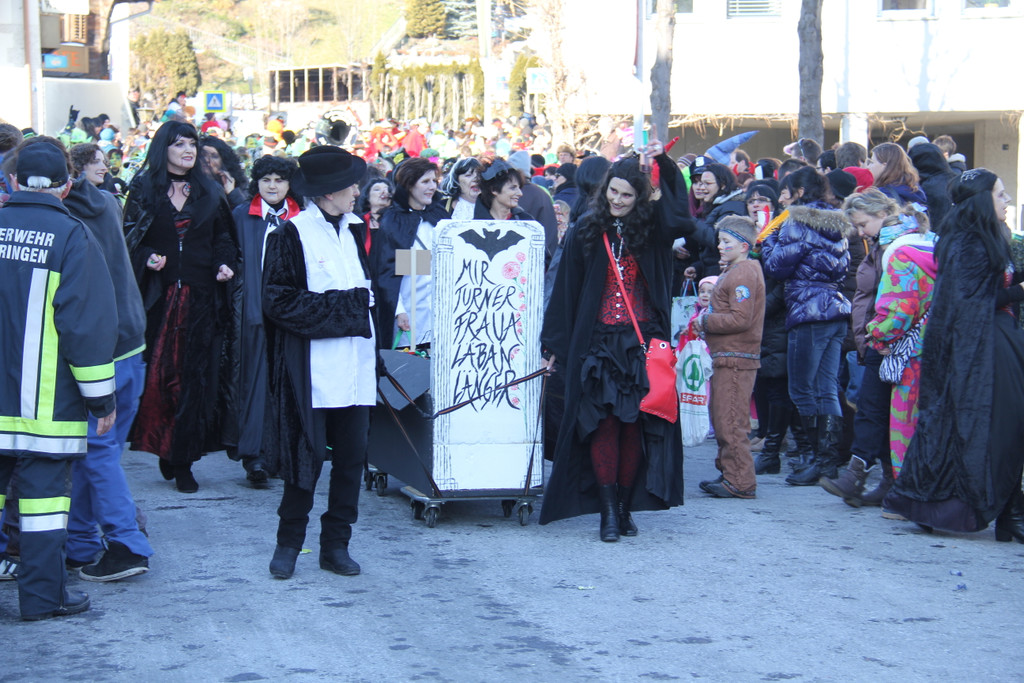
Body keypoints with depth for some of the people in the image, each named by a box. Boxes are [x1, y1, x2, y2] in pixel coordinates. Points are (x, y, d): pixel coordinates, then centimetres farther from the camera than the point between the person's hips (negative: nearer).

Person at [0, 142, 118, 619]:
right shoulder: (71, 236, -7)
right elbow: (87, 323, -10)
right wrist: (101, 397, -4)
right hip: (46, 400, -3)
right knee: (44, 489, 2)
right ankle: (43, 594, 7)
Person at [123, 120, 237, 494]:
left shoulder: (210, 192, 11)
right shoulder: (144, 189, 5)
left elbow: (224, 238, 13)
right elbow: (129, 238, 4)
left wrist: (224, 264, -5)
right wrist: (147, 259, -14)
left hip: (200, 295, 1)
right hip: (157, 294, -1)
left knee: (195, 376, -3)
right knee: (157, 371, -7)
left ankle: (182, 461, 2)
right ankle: (164, 448, 8)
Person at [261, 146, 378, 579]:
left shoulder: (354, 231, 14)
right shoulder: (292, 234, -6)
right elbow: (277, 300, -10)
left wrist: (361, 307, 3)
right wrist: (337, 308, -11)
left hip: (355, 363, 6)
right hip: (313, 367, -6)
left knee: (351, 457, 5)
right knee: (308, 454, -3)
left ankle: (335, 545, 15)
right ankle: (289, 543, 12)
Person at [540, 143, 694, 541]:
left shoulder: (652, 230, 5)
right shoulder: (586, 233, 3)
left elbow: (682, 219, -15)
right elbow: (565, 290, 4)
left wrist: (665, 164, -16)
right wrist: (554, 343, 2)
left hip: (641, 343, 1)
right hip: (597, 342, -1)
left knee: (634, 424, 2)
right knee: (602, 422, -5)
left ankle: (626, 506, 12)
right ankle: (608, 509, -2)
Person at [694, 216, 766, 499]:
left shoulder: (743, 273, -13)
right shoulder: (734, 272, 21)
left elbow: (740, 319, -21)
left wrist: (705, 321, -11)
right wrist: (707, 319, 10)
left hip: (736, 359, -11)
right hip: (727, 358, 11)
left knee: (731, 422, -9)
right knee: (722, 420, 16)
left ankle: (741, 482, -7)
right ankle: (728, 473, 23)